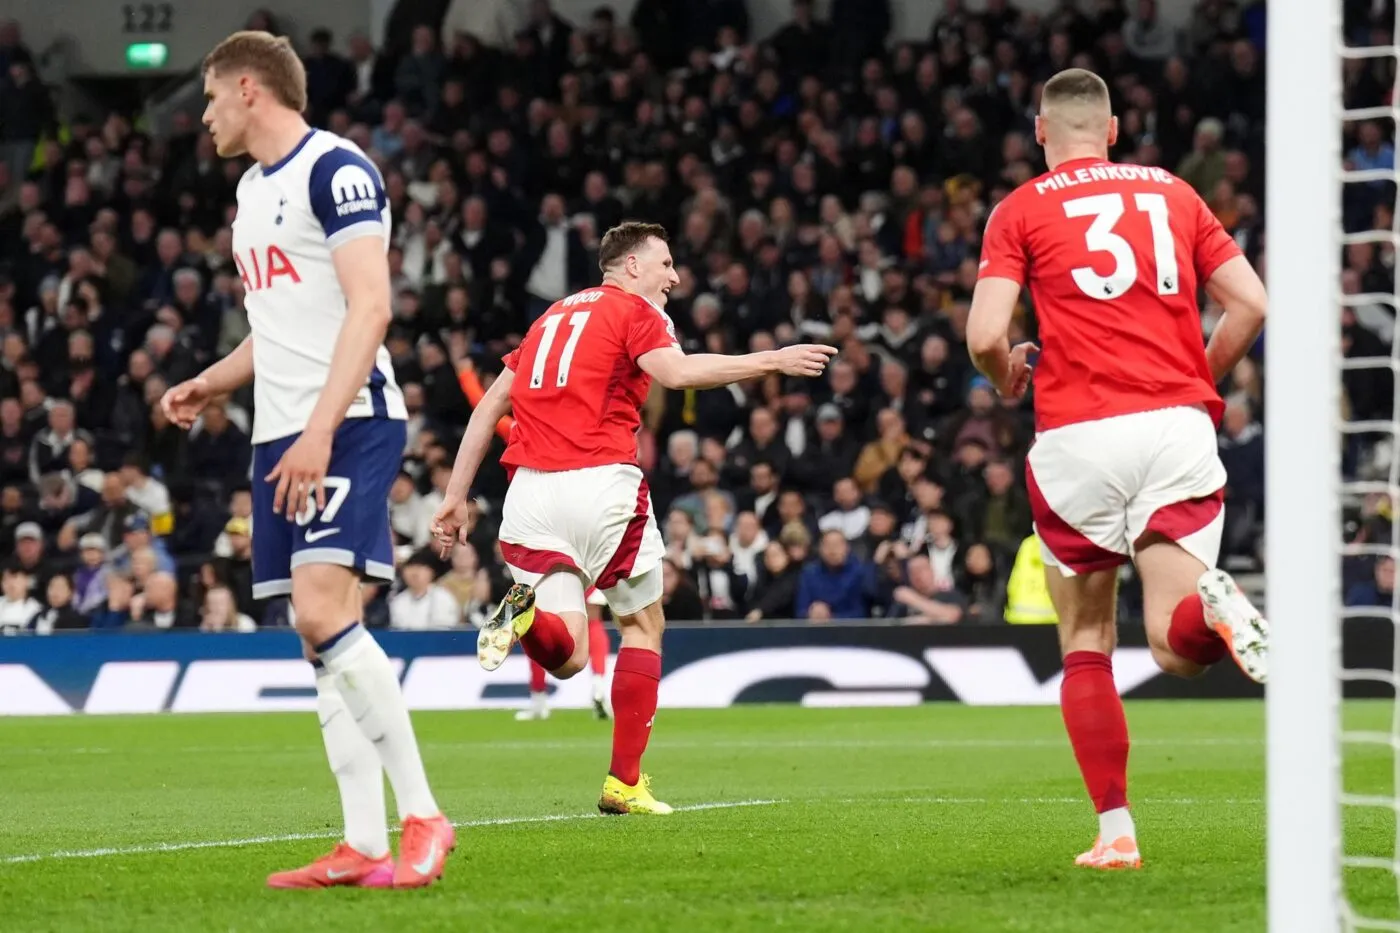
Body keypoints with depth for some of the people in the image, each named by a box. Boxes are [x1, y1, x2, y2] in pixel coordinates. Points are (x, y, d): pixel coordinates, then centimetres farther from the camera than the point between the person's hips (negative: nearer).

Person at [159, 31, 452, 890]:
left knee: (325, 611, -21)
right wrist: (211, 384, 18)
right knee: (320, 641, 4)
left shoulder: (335, 168, -9)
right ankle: (365, 846, 4)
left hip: (349, 426, -9)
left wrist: (319, 431, -24)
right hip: (282, 436, 9)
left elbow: (369, 309, -18)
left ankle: (423, 818, -17)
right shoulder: (254, 188, 20)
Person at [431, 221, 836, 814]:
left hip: (530, 492, 5)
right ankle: (625, 783, 9)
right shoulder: (635, 311, 4)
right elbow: (676, 372, -17)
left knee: (566, 654, 5)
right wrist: (773, 361, -14)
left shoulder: (553, 316, 24)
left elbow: (490, 406, 21)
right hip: (600, 480, -5)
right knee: (643, 626, 14)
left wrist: (455, 497, 21)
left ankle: (524, 613, -30)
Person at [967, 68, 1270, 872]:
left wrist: (1008, 375, 18)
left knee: (1086, 646, 15)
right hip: (1177, 428, 1)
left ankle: (1116, 831, 8)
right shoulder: (1174, 194, 17)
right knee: (1178, 645, -3)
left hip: (1080, 435, -1)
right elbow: (1250, 304, 10)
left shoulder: (1023, 210, 8)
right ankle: (1211, 603, -39)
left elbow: (986, 335, -4)